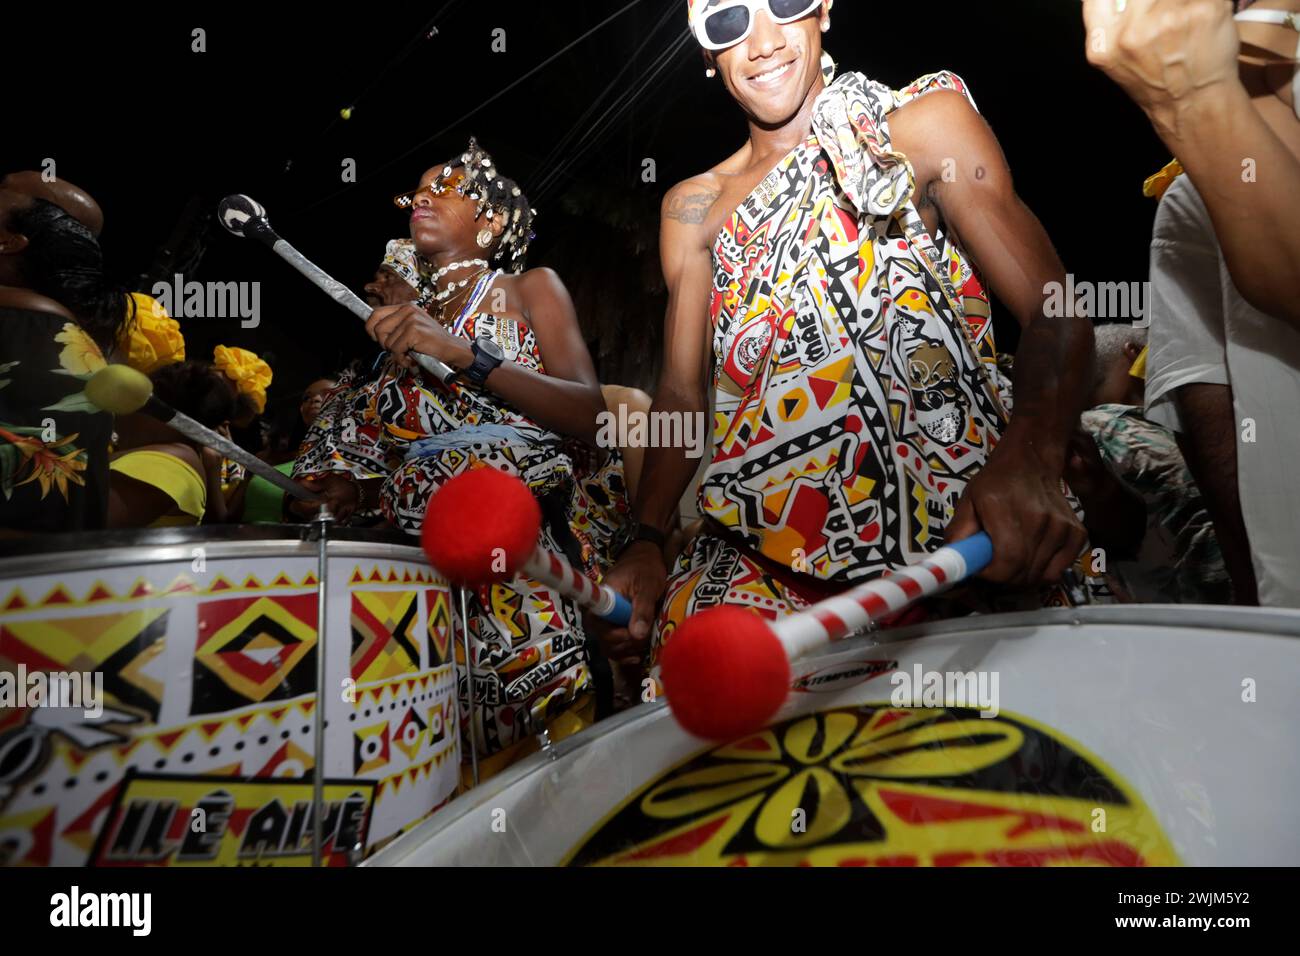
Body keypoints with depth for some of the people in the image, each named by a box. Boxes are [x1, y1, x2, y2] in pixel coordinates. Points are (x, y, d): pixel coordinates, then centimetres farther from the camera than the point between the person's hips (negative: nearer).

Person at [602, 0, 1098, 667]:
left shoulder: (924, 125, 6)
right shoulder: (693, 210, 16)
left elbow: (1055, 311, -3)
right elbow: (683, 392, 12)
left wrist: (1029, 461, -25)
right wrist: (646, 542, -5)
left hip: (961, 538, -1)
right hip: (759, 562, 2)